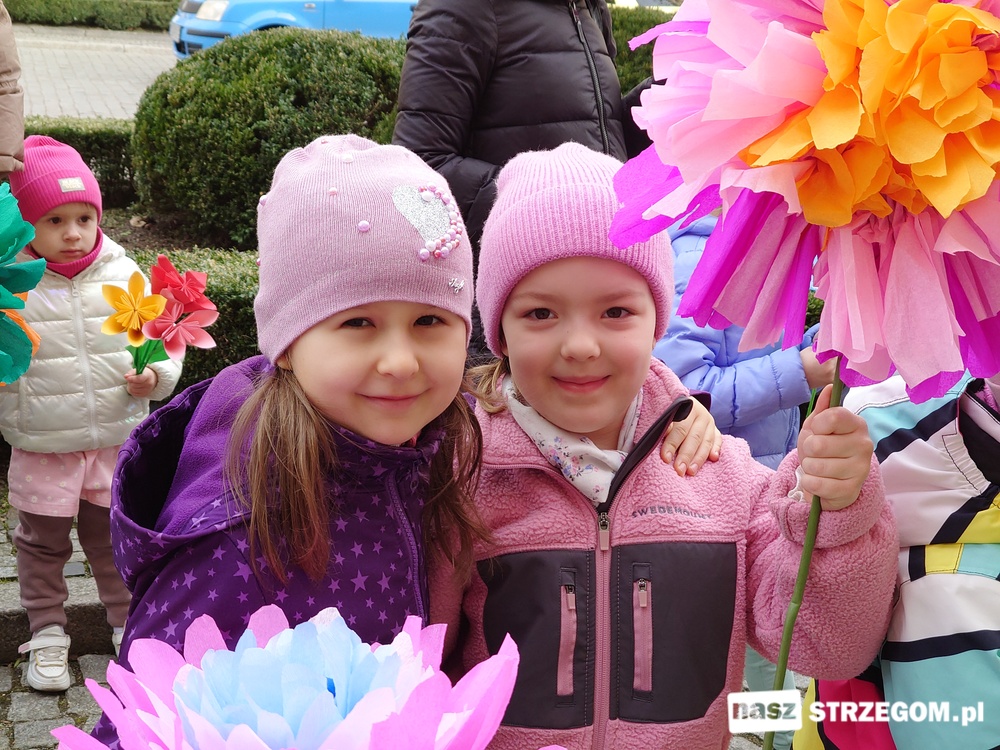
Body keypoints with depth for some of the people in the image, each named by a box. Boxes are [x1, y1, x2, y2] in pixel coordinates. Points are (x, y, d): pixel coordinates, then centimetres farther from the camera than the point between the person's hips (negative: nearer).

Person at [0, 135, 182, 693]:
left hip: (116, 440, 1)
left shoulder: (124, 275, -2)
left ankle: (131, 624, 33)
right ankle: (48, 633, 31)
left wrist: (155, 375, -12)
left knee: (116, 540, 15)